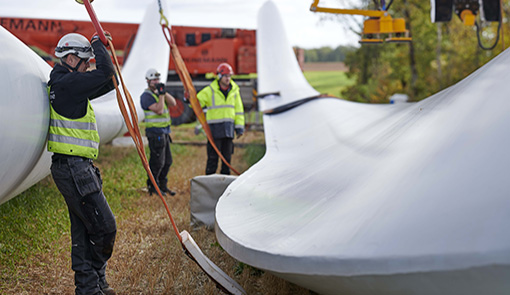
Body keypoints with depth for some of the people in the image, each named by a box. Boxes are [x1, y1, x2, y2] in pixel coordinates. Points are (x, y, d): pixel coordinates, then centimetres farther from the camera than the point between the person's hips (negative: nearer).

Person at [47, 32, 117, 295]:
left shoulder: (69, 85, 18)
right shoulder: (66, 83, -14)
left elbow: (106, 82, 25)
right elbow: (105, 73, -18)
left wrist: (102, 51, 14)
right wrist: (98, 45, -2)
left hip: (76, 168, 11)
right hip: (73, 168, -11)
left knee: (83, 228, 13)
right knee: (104, 226, -6)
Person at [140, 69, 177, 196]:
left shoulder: (159, 92, 16)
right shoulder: (146, 96, -11)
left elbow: (173, 103, 5)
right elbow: (159, 110, -21)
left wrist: (164, 92, -6)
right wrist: (161, 94, -18)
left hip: (164, 132, 9)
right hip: (155, 132, -9)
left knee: (167, 161, 12)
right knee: (157, 161, -6)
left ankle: (162, 185, 21)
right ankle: (152, 186, 6)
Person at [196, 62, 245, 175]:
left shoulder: (234, 91, 8)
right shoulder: (209, 91, -5)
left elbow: (239, 110, 12)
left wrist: (239, 127, 7)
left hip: (229, 128, 4)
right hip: (214, 128, -4)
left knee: (227, 156, 9)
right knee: (213, 156, -4)